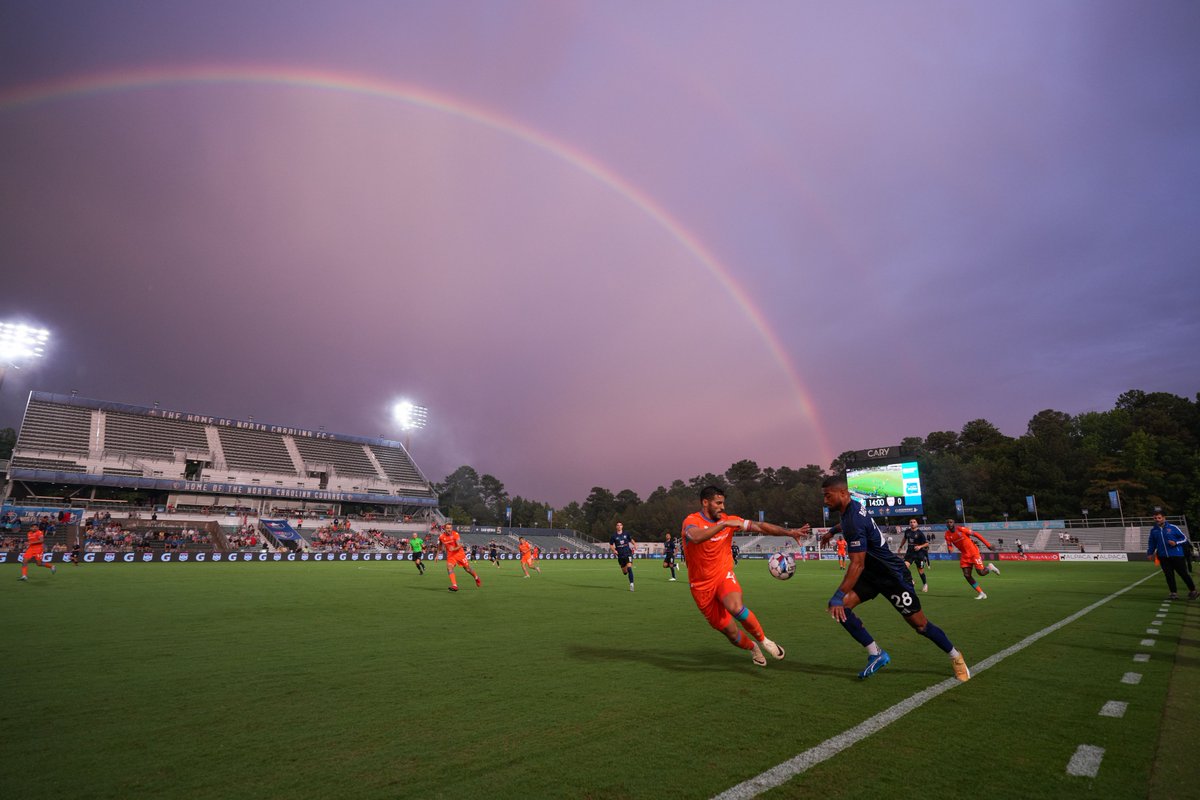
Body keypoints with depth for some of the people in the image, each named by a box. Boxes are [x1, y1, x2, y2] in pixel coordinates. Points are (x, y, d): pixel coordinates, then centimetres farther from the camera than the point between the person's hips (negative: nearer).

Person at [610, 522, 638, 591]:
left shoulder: (626, 534, 3)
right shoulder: (614, 536, 0)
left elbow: (631, 539, 19)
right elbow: (611, 545, 7)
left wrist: (634, 544, -1)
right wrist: (614, 550, -12)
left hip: (628, 553, -1)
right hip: (620, 555, 1)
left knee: (629, 568, -21)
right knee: (625, 572, 9)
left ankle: (631, 584, -18)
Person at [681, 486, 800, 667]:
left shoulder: (728, 520, -1)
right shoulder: (691, 521, -15)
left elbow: (760, 526, 1)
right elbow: (696, 537, -39)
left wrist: (788, 532, -9)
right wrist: (724, 524, -39)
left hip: (724, 576, 2)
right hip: (702, 585, -2)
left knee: (735, 607, -32)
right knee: (731, 632, 3)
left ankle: (762, 639, -5)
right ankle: (752, 648, 37)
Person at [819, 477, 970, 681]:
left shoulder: (854, 522, -31)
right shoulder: (853, 506, -3)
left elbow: (857, 565, -35)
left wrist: (838, 596, -37)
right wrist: (831, 532, 39)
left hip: (893, 576, -8)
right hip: (872, 574, 9)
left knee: (920, 624, 5)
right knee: (839, 607, -10)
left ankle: (955, 657, 32)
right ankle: (876, 654, 1)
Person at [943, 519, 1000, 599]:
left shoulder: (961, 529, -16)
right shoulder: (948, 534, -2)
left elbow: (976, 535, -10)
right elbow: (949, 546, 0)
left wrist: (988, 545, -9)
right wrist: (949, 550, -25)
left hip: (973, 552, -5)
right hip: (964, 555, 5)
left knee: (981, 572, -12)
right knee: (966, 575, -5)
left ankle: (990, 567, 23)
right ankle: (981, 593, 9)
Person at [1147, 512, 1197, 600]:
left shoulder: (1172, 527, -3)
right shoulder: (1153, 530, 7)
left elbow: (1184, 538, 3)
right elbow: (1152, 543, 16)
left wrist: (1176, 543, -14)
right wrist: (1149, 553, 6)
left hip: (1176, 556, -3)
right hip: (1163, 557, 3)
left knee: (1183, 573, 4)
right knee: (1168, 575, 2)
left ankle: (1192, 591, 22)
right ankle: (1174, 593, 9)